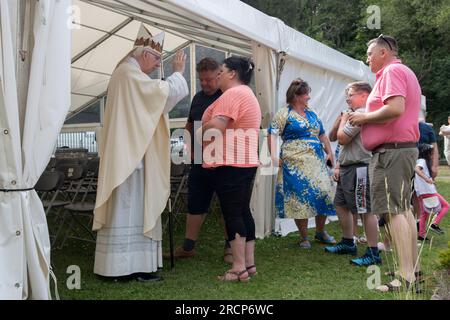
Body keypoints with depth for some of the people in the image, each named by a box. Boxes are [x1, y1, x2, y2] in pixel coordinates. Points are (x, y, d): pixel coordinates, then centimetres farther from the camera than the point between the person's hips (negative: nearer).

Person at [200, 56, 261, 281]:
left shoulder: (233, 93, -12)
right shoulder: (247, 93, 22)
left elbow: (216, 125, -22)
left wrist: (201, 131, -3)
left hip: (231, 163, -10)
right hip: (245, 162, 10)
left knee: (232, 214, -6)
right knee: (243, 211, 11)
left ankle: (239, 267, -2)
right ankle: (249, 263, 16)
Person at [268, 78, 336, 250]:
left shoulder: (312, 114, 19)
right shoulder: (284, 114, -1)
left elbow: (322, 135, 25)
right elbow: (272, 134, -11)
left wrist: (330, 153, 15)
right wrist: (274, 155, -21)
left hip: (317, 163, 6)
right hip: (295, 163, -6)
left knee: (324, 194, 1)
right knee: (300, 198, -4)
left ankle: (320, 231, 21)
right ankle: (304, 237, 9)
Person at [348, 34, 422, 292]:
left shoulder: (392, 71, -11)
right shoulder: (406, 72, 22)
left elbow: (396, 108, -26)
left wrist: (364, 117, -12)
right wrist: (366, 119, 12)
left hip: (391, 150, -11)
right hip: (406, 147, 11)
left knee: (393, 211, -11)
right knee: (404, 208, 15)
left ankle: (406, 277, -10)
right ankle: (414, 267, 22)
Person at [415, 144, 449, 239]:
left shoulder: (417, 161, 17)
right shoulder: (422, 161, -9)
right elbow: (417, 169, -28)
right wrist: (426, 179, -40)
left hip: (420, 193, 9)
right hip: (428, 191, -9)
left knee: (424, 213, 15)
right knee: (445, 205, 4)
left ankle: (422, 234, 14)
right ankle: (434, 224, -5)